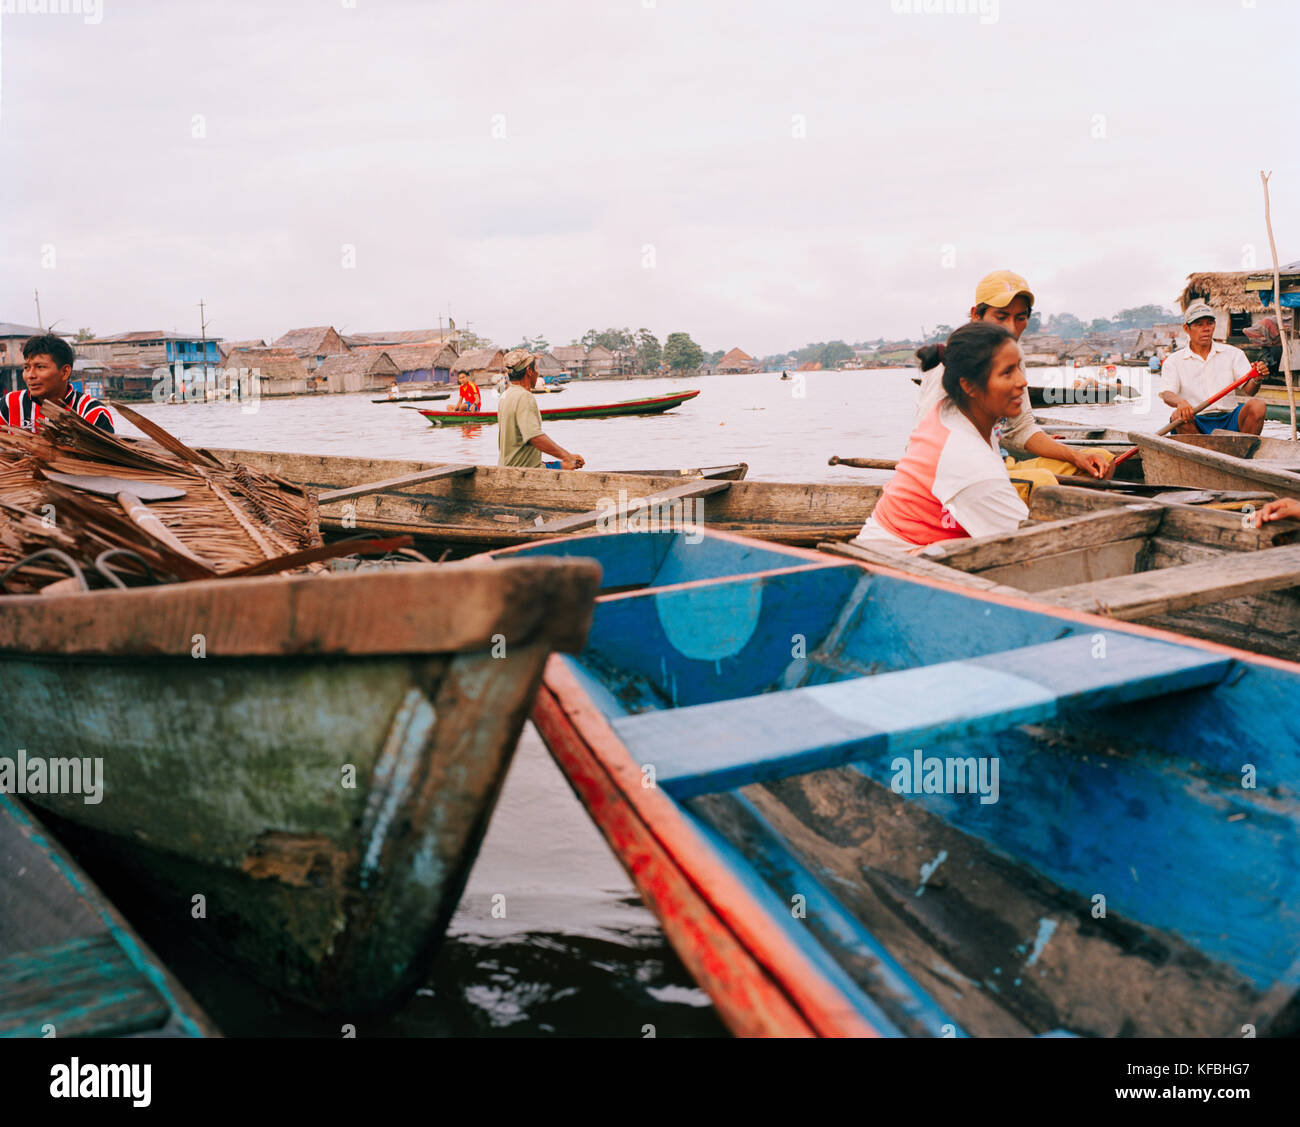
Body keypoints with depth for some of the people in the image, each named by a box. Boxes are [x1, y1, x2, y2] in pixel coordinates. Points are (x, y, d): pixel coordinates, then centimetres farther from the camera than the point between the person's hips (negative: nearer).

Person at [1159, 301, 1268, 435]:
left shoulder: (1234, 354, 13)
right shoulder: (1174, 362, 8)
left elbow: (1247, 390, 3)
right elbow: (1167, 394, -7)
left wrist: (1256, 380, -22)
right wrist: (1180, 402, -32)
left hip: (1229, 420, 2)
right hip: (1195, 424, -2)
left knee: (1258, 406, -25)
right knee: (1179, 416, -34)